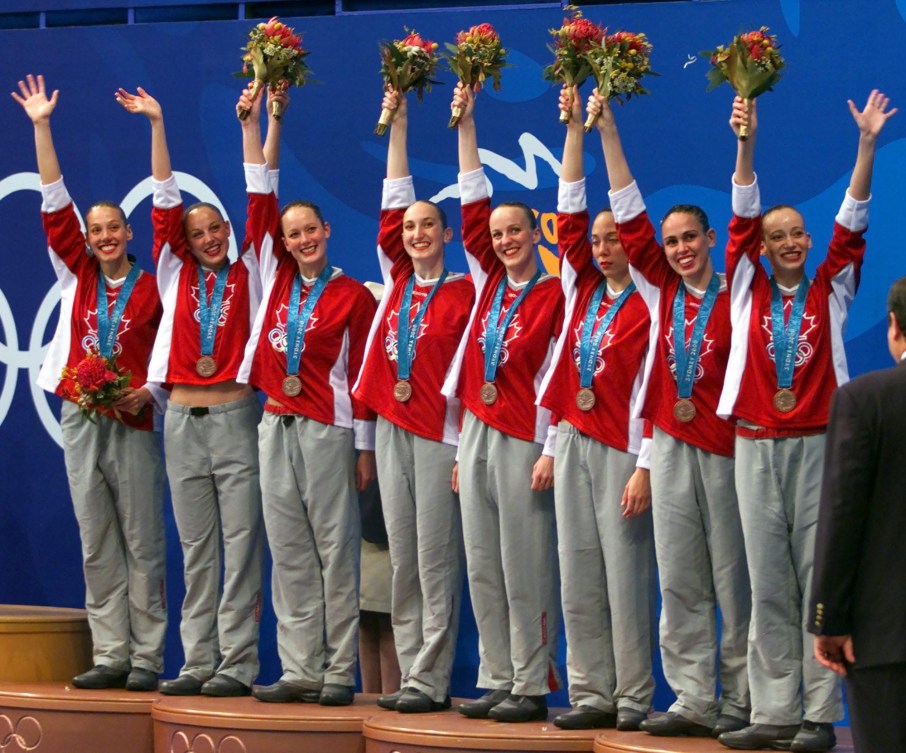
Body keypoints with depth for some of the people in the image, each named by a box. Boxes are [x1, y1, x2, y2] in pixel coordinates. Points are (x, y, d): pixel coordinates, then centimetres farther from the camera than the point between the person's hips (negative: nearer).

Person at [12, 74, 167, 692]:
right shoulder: (78, 277, 9)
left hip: (134, 425, -4)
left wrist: (149, 393, -15)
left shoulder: (153, 289, 2)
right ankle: (110, 655, 8)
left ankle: (146, 657, 0)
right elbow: (55, 205, 6)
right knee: (97, 545, 4)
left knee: (143, 543, -2)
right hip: (82, 421, 4)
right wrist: (41, 128, 3)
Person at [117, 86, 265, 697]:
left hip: (236, 417, -3)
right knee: (196, 548, 7)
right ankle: (199, 661, 9)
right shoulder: (176, 273, 10)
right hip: (183, 419, 3)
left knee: (241, 542, -5)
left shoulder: (247, 272, 5)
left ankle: (239, 663, -5)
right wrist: (156, 125, 2)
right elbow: (165, 202, 6)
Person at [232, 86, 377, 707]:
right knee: (289, 553, 6)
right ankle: (300, 670, 8)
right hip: (277, 425, 5)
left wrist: (365, 447, -6)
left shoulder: (354, 296, -3)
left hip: (328, 431, -5)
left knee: (335, 549, -2)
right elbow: (261, 199, 9)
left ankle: (339, 672, 0)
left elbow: (362, 374, -4)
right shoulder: (276, 278, 9)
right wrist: (252, 124, 6)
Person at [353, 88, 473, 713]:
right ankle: (410, 671, 10)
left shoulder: (463, 292, -4)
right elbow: (394, 202, 14)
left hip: (439, 435, -6)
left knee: (435, 560, -5)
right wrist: (398, 122, 12)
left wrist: (466, 448, -13)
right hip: (392, 430, 6)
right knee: (402, 560, 7)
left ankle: (430, 680, -5)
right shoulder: (398, 281, 11)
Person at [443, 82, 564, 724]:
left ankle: (532, 687, 1)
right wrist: (466, 123, 12)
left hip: (524, 441, -7)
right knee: (483, 568, 8)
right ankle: (496, 679, 14)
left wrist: (551, 450, -16)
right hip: (476, 435, 7)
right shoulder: (488, 283, 12)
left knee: (526, 569, -4)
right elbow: (473, 203, 14)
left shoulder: (553, 295, -6)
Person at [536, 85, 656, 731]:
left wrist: (644, 466, -16)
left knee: (626, 573, -5)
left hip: (622, 451, -7)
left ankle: (633, 697, 0)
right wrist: (574, 129, 5)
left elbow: (652, 389, -10)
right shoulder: (583, 292, 11)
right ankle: (592, 693, 10)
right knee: (578, 576, 6)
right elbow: (570, 212, 10)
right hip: (575, 442, 7)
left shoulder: (647, 308, -6)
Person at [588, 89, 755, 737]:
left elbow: (747, 225, -10)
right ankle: (693, 700, 5)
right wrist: (607, 132, 4)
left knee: (734, 577, -1)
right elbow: (629, 217, 8)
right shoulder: (662, 292, 10)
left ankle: (741, 701, 4)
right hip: (672, 446, 4)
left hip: (725, 445, -4)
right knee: (680, 581, 3)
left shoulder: (735, 294, 0)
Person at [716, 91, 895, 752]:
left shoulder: (829, 290, 8)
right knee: (769, 585, 3)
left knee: (820, 578, -4)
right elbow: (744, 214, 1)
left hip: (819, 443, -2)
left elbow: (853, 219, 0)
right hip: (757, 445, 2)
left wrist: (867, 145, -10)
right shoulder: (750, 288, 10)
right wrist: (746, 145, -10)